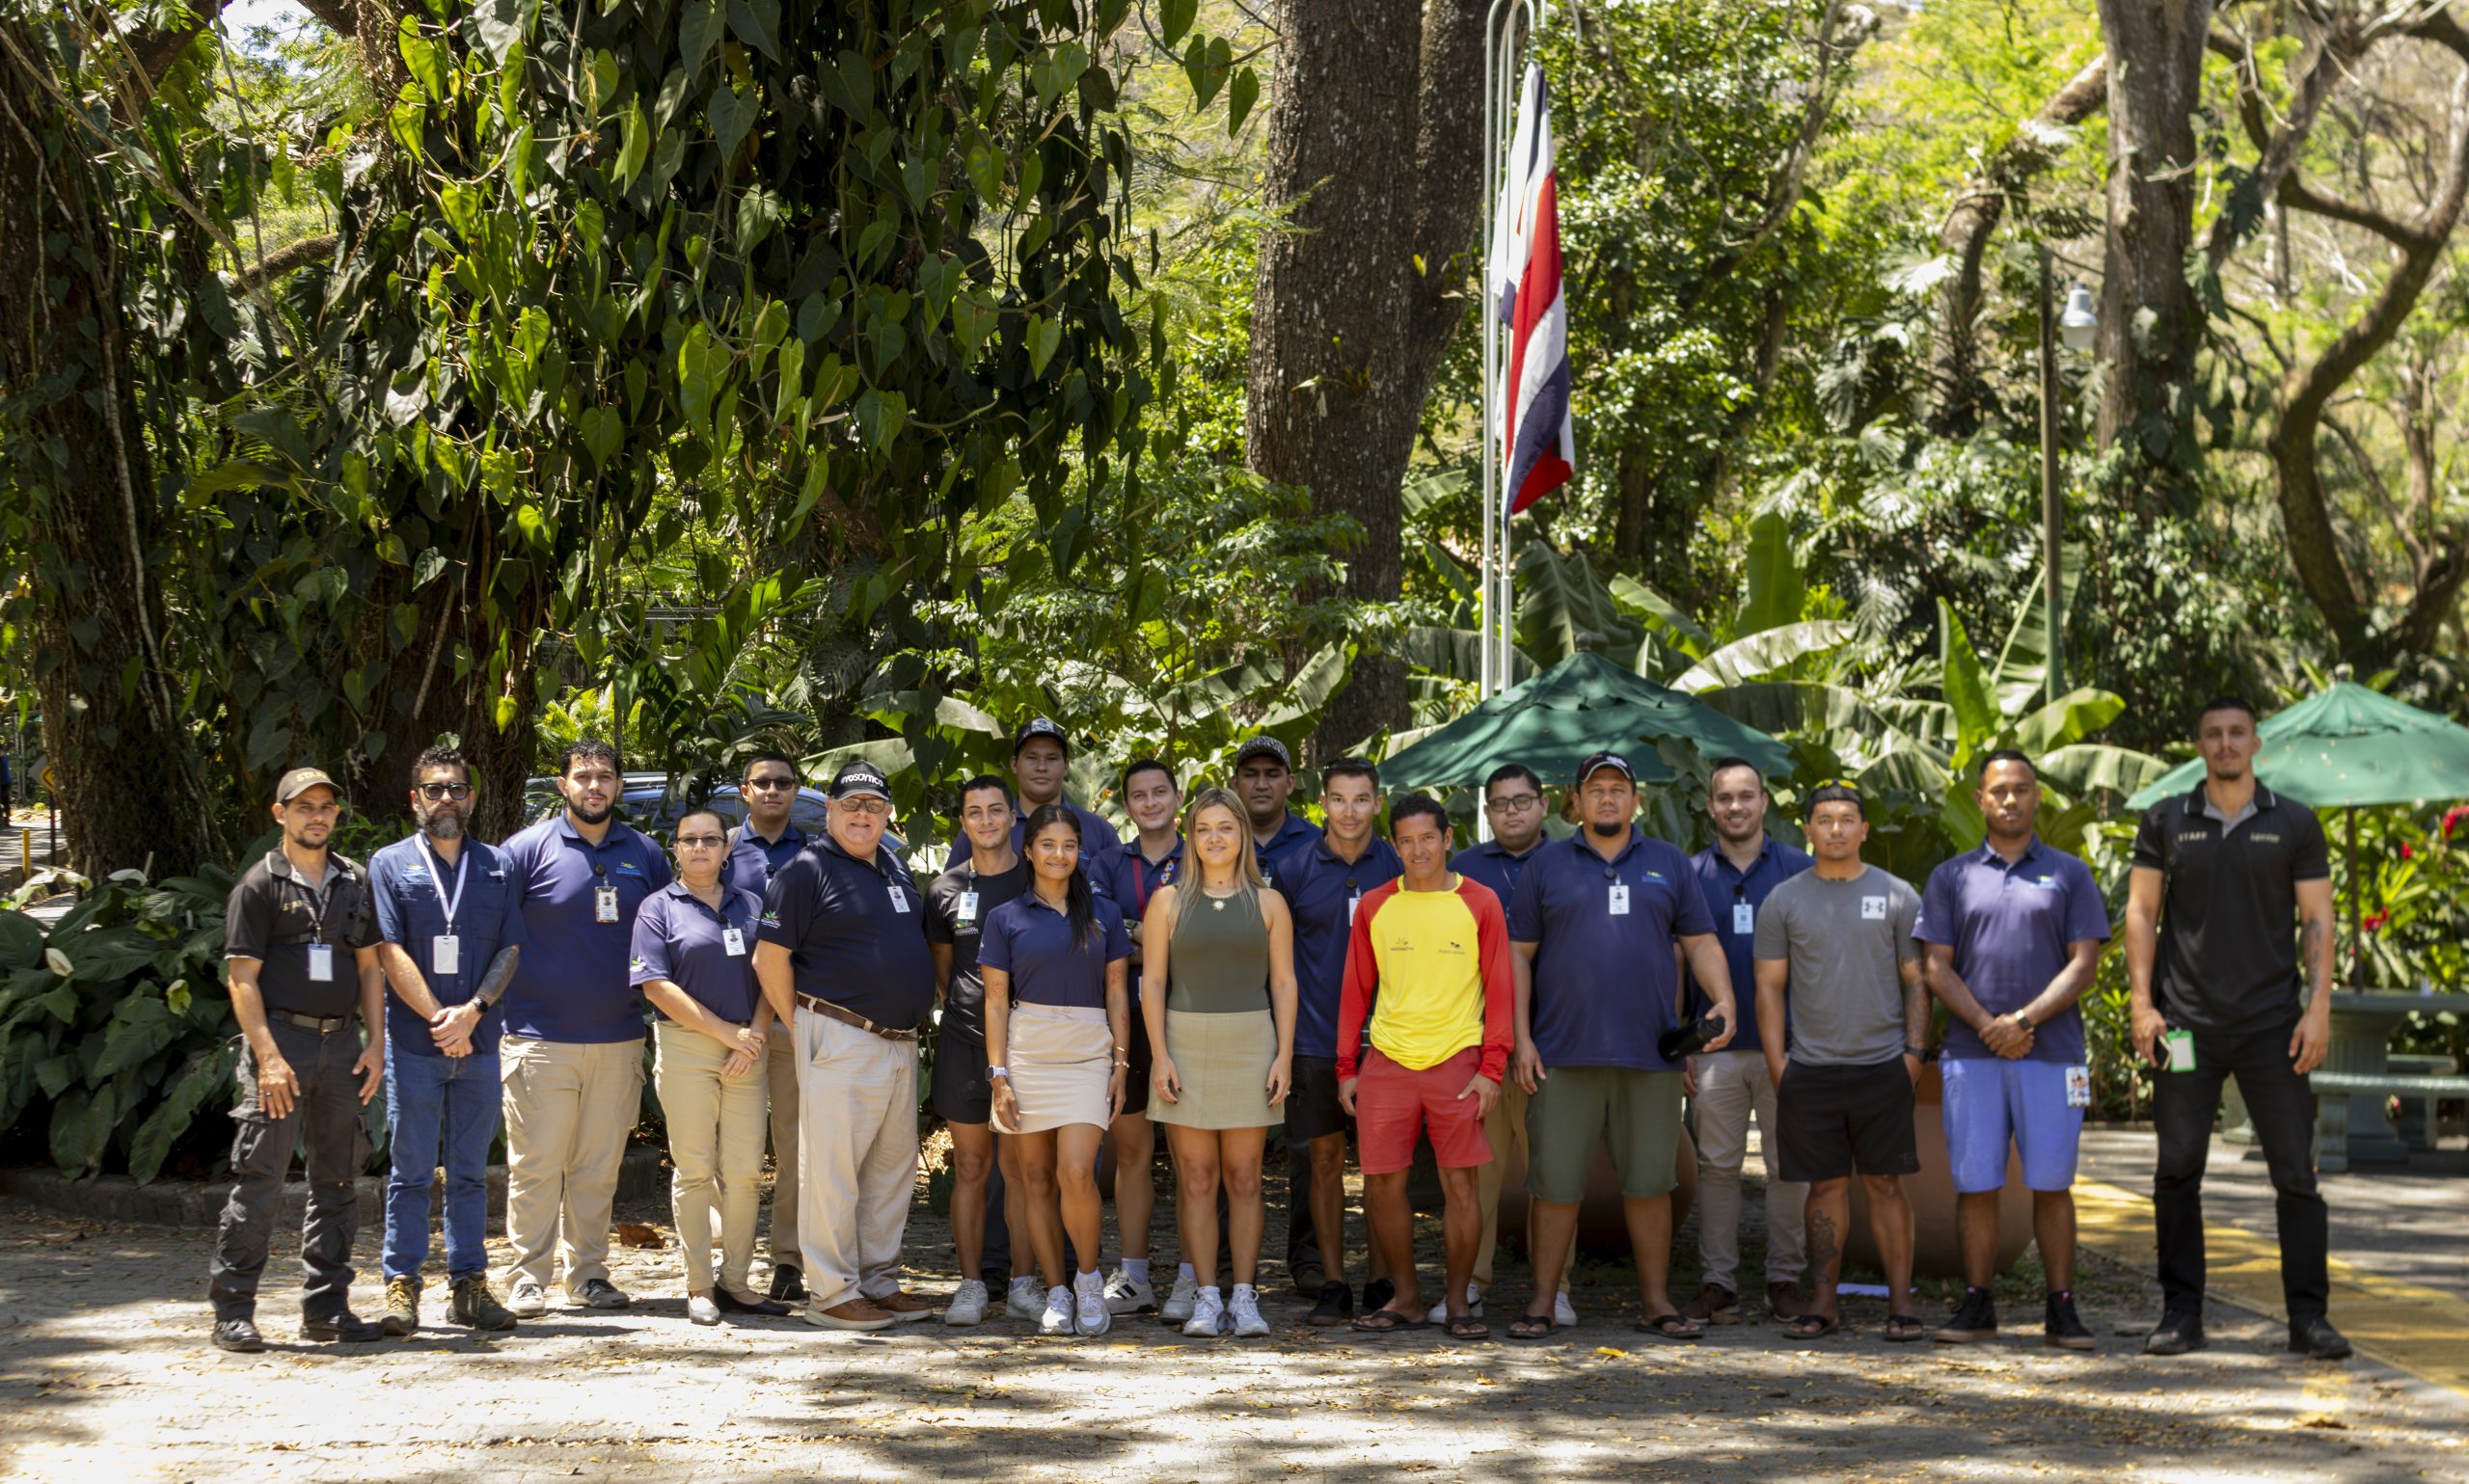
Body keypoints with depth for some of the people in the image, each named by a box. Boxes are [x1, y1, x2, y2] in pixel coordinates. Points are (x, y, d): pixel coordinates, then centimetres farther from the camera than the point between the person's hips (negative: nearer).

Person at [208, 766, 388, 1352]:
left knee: (338, 1179, 9)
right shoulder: (261, 884, -1)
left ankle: (326, 1307, 17)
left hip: (340, 1044, 5)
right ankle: (232, 1310, -4)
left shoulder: (354, 881, 14)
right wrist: (268, 1056, -15)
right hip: (281, 1040, -5)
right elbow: (243, 978, -6)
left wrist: (376, 1044, 6)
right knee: (260, 1178, -8)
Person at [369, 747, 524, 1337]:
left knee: (470, 1172, 7)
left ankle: (468, 1284, 11)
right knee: (410, 1171, 0)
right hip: (413, 1042, -3)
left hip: (479, 1042, 3)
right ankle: (402, 1287, 4)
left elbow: (510, 949, 6)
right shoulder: (390, 864, 3)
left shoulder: (496, 866, 12)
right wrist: (438, 1020, -11)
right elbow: (390, 952, -4)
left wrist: (472, 1012, -9)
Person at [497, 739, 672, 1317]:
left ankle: (587, 1271, 17)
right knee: (536, 1163, -2)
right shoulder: (528, 849, -1)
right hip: (541, 1035, -3)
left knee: (599, 1166, 8)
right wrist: (495, 1010, -7)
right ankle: (529, 1276, 5)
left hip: (619, 1038, 3)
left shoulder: (645, 854, 10)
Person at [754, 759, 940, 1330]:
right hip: (842, 1041, -8)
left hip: (901, 1042, 8)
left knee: (893, 1166, 12)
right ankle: (833, 1294, -2)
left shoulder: (895, 869, 17)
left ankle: (881, 1283, 20)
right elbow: (770, 959, -10)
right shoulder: (807, 871, -7)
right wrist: (801, 1028, -9)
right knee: (833, 1167, -5)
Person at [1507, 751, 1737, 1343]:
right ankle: (1542, 1301, 8)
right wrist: (1522, 1039, -2)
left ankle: (1655, 1301, 12)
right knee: (1556, 1182, 0)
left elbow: (1700, 942, 12)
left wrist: (1725, 1001, -6)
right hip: (1565, 1053, -1)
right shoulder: (1547, 866, 8)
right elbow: (1518, 955, 7)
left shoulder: (1668, 864, 12)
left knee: (1649, 1181, 5)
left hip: (1650, 1051, 1)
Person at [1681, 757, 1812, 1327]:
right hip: (1717, 1043, 1)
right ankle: (1716, 1281, 6)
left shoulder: (1800, 870, 4)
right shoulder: (1691, 874, 7)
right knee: (1717, 1164, 2)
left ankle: (1785, 1279, 11)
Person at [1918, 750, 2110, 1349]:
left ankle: (2061, 1310, 5)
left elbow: (2084, 963, 1)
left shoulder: (2068, 874, 9)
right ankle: (1977, 1305, 7)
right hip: (1971, 1053, 1)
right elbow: (1936, 966, 5)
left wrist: (2024, 1019, -11)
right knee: (1975, 1184, 0)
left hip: (2051, 1052, -1)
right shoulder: (1951, 877, 11)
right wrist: (1986, 1024, -9)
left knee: (2051, 1183, 0)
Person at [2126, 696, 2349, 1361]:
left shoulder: (2294, 825, 6)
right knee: (2177, 1172, 1)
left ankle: (2308, 1315, 4)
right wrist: (2141, 1002, -3)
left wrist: (2318, 1007, -5)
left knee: (2296, 1172, -2)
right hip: (2188, 1025, 1)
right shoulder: (2165, 823, 7)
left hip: (2271, 1024, 0)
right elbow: (2141, 913, 7)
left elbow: (2317, 921, 5)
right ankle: (2181, 1313, 10)